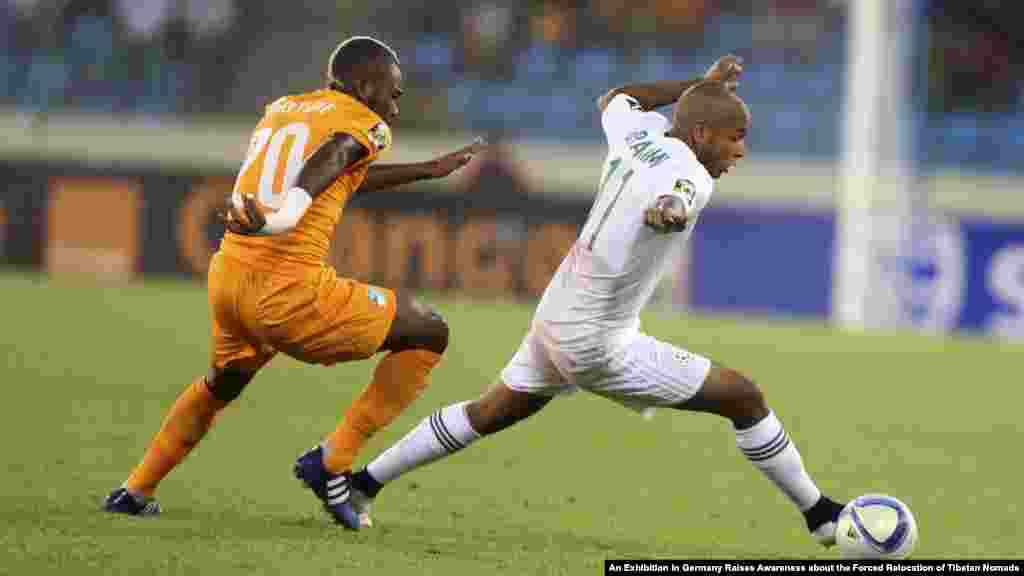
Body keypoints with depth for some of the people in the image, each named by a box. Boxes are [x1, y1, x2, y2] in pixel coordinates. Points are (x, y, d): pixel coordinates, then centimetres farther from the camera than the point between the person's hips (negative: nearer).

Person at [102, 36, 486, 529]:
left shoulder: (280, 110, 23)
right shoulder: (364, 125, 0)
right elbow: (323, 167, -21)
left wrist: (427, 170, 39)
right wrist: (282, 219, -39)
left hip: (227, 280, 8)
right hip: (289, 291, -7)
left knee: (222, 383, 37)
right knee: (429, 335, 8)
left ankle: (135, 491, 37)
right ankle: (332, 461, 3)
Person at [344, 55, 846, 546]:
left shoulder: (637, 134, 0)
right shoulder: (691, 178, -23)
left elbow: (612, 100, 24)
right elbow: (665, 206, -47)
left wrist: (700, 85, 28)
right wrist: (669, 211, -71)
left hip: (554, 316, 8)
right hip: (596, 346, -8)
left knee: (493, 412, 26)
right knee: (744, 398, -1)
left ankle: (363, 483, 31)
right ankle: (820, 515, 10)